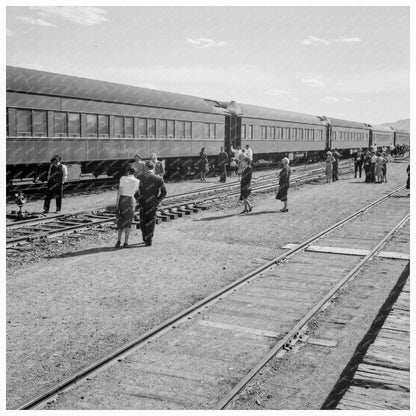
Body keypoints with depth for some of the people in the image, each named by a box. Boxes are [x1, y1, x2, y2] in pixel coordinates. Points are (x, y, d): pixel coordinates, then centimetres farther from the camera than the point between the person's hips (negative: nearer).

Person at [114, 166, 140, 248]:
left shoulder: (123, 178, -4)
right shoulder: (137, 181, 5)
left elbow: (119, 191, -8)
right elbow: (136, 193, 7)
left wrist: (117, 202, -7)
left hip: (122, 199, -1)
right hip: (131, 200, 1)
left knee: (120, 220, 10)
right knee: (128, 221, 8)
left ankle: (118, 240, 0)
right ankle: (126, 242, 2)